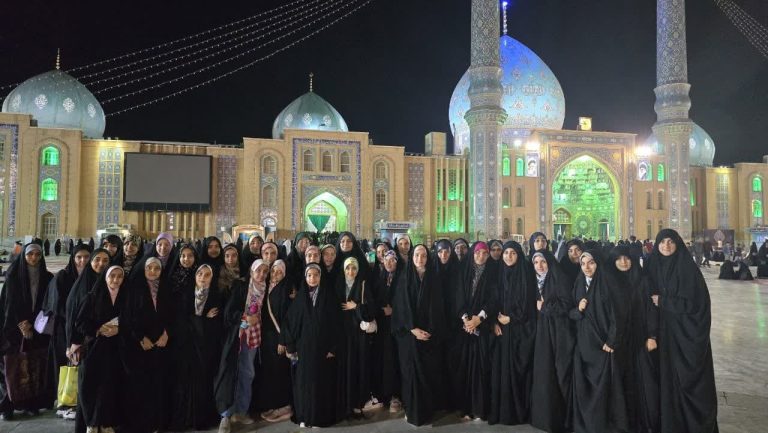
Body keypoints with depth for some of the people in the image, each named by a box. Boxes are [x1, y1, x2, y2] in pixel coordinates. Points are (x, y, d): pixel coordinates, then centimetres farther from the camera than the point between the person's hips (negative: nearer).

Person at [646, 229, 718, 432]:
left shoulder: (687, 268, -12)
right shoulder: (655, 266, 4)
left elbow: (691, 301, -17)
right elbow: (650, 295, 13)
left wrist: (662, 301, -11)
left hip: (688, 330, -5)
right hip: (665, 329, 5)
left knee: (690, 377, 3)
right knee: (668, 376, 10)